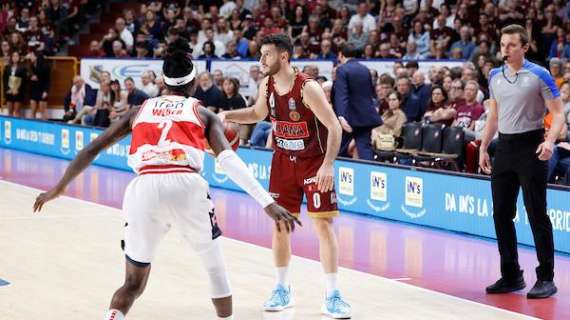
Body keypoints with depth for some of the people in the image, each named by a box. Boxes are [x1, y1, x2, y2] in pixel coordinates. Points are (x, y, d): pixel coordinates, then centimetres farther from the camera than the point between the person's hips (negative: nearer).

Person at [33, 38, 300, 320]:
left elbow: (92, 149, 27)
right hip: (187, 187, -1)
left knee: (133, 283, 18)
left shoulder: (140, 110, 27)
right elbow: (228, 159, 4)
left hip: (144, 189, 2)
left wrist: (59, 188, 38)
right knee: (215, 266, 27)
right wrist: (268, 204, -3)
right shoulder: (204, 114, 20)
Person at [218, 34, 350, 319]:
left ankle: (332, 295, -1)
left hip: (314, 162, -6)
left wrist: (328, 165, -30)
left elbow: (334, 126, -22)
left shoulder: (307, 87, -23)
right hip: (283, 161, 6)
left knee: (323, 224, -7)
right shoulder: (267, 86, -4)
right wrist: (227, 116, 2)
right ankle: (282, 289, 21)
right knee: (280, 223, 7)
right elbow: (258, 113, 17)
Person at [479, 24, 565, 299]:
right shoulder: (495, 76, 10)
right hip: (504, 148, 6)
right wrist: (483, 147, 13)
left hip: (530, 147, -6)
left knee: (536, 214, -5)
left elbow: (558, 114, -8)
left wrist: (550, 141, -24)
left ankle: (546, 278, 2)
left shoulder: (539, 75, -7)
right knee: (501, 214, 6)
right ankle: (511, 276, 16)